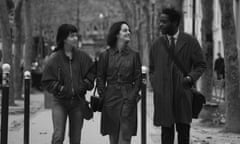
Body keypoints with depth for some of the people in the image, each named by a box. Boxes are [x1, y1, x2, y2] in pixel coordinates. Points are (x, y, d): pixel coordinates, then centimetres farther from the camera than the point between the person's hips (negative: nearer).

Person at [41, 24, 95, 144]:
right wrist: (60, 88, -14)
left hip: (78, 101, 3)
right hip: (60, 101, -3)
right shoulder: (54, 58, -6)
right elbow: (47, 81, -2)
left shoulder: (82, 57, 2)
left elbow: (91, 72, 13)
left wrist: (85, 85, -2)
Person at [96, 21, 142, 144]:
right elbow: (100, 78, 7)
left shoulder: (134, 55, 4)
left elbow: (138, 78, 6)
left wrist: (133, 96, -3)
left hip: (128, 99, 0)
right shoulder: (105, 55, 3)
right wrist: (103, 96, -1)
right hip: (110, 99, 1)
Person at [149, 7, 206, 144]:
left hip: (183, 93, -1)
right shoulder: (157, 44, 8)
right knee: (167, 130, 2)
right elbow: (152, 69, 17)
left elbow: (201, 65, 6)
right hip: (163, 95, 1)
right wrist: (155, 85, 3)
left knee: (184, 130, 4)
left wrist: (191, 77, -11)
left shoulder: (190, 42, 1)